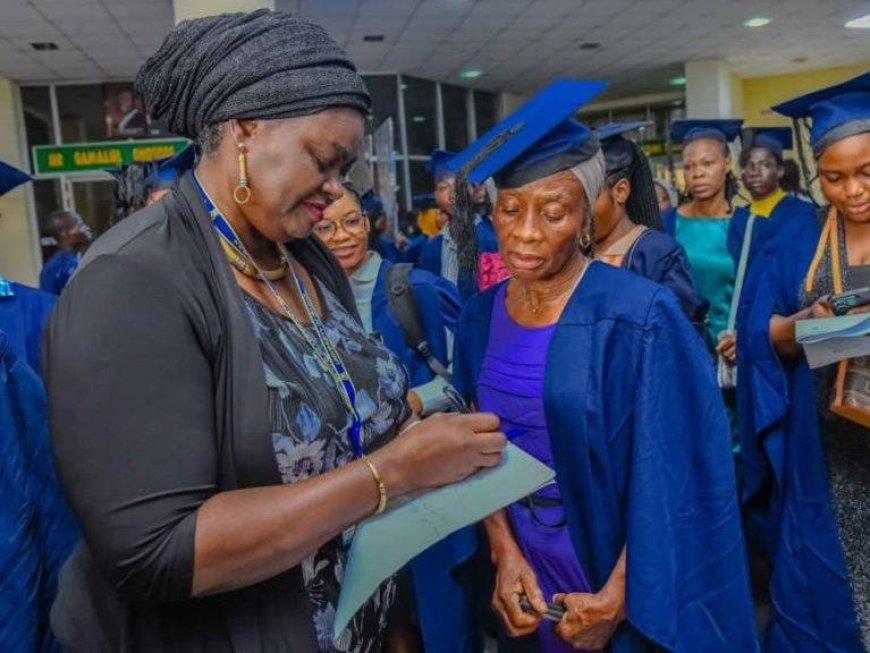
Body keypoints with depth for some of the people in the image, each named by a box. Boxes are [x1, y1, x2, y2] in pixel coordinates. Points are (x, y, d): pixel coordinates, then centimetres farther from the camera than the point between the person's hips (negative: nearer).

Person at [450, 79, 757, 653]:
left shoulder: (639, 317, -19)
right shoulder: (481, 317, -3)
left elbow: (673, 478, -16)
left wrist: (615, 600, -14)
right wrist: (505, 554, -6)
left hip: (618, 561, -4)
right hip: (529, 567, 5)